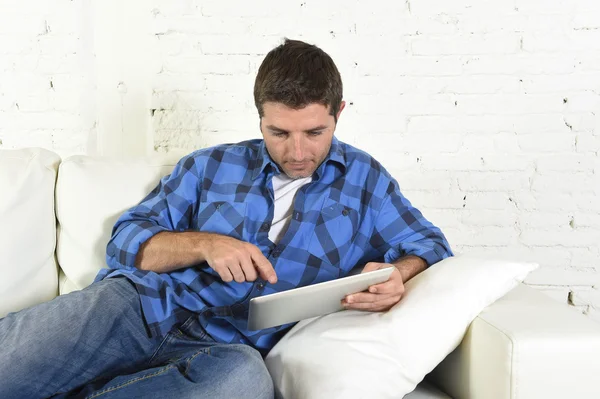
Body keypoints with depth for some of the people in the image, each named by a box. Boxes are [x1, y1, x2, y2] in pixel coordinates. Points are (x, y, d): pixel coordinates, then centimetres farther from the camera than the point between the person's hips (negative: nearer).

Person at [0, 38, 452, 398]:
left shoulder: (364, 179, 16)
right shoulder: (209, 167, 16)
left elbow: (431, 246, 17)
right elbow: (126, 242, 13)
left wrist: (397, 274, -8)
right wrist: (205, 244, -7)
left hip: (228, 348, 0)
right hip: (145, 306, 1)